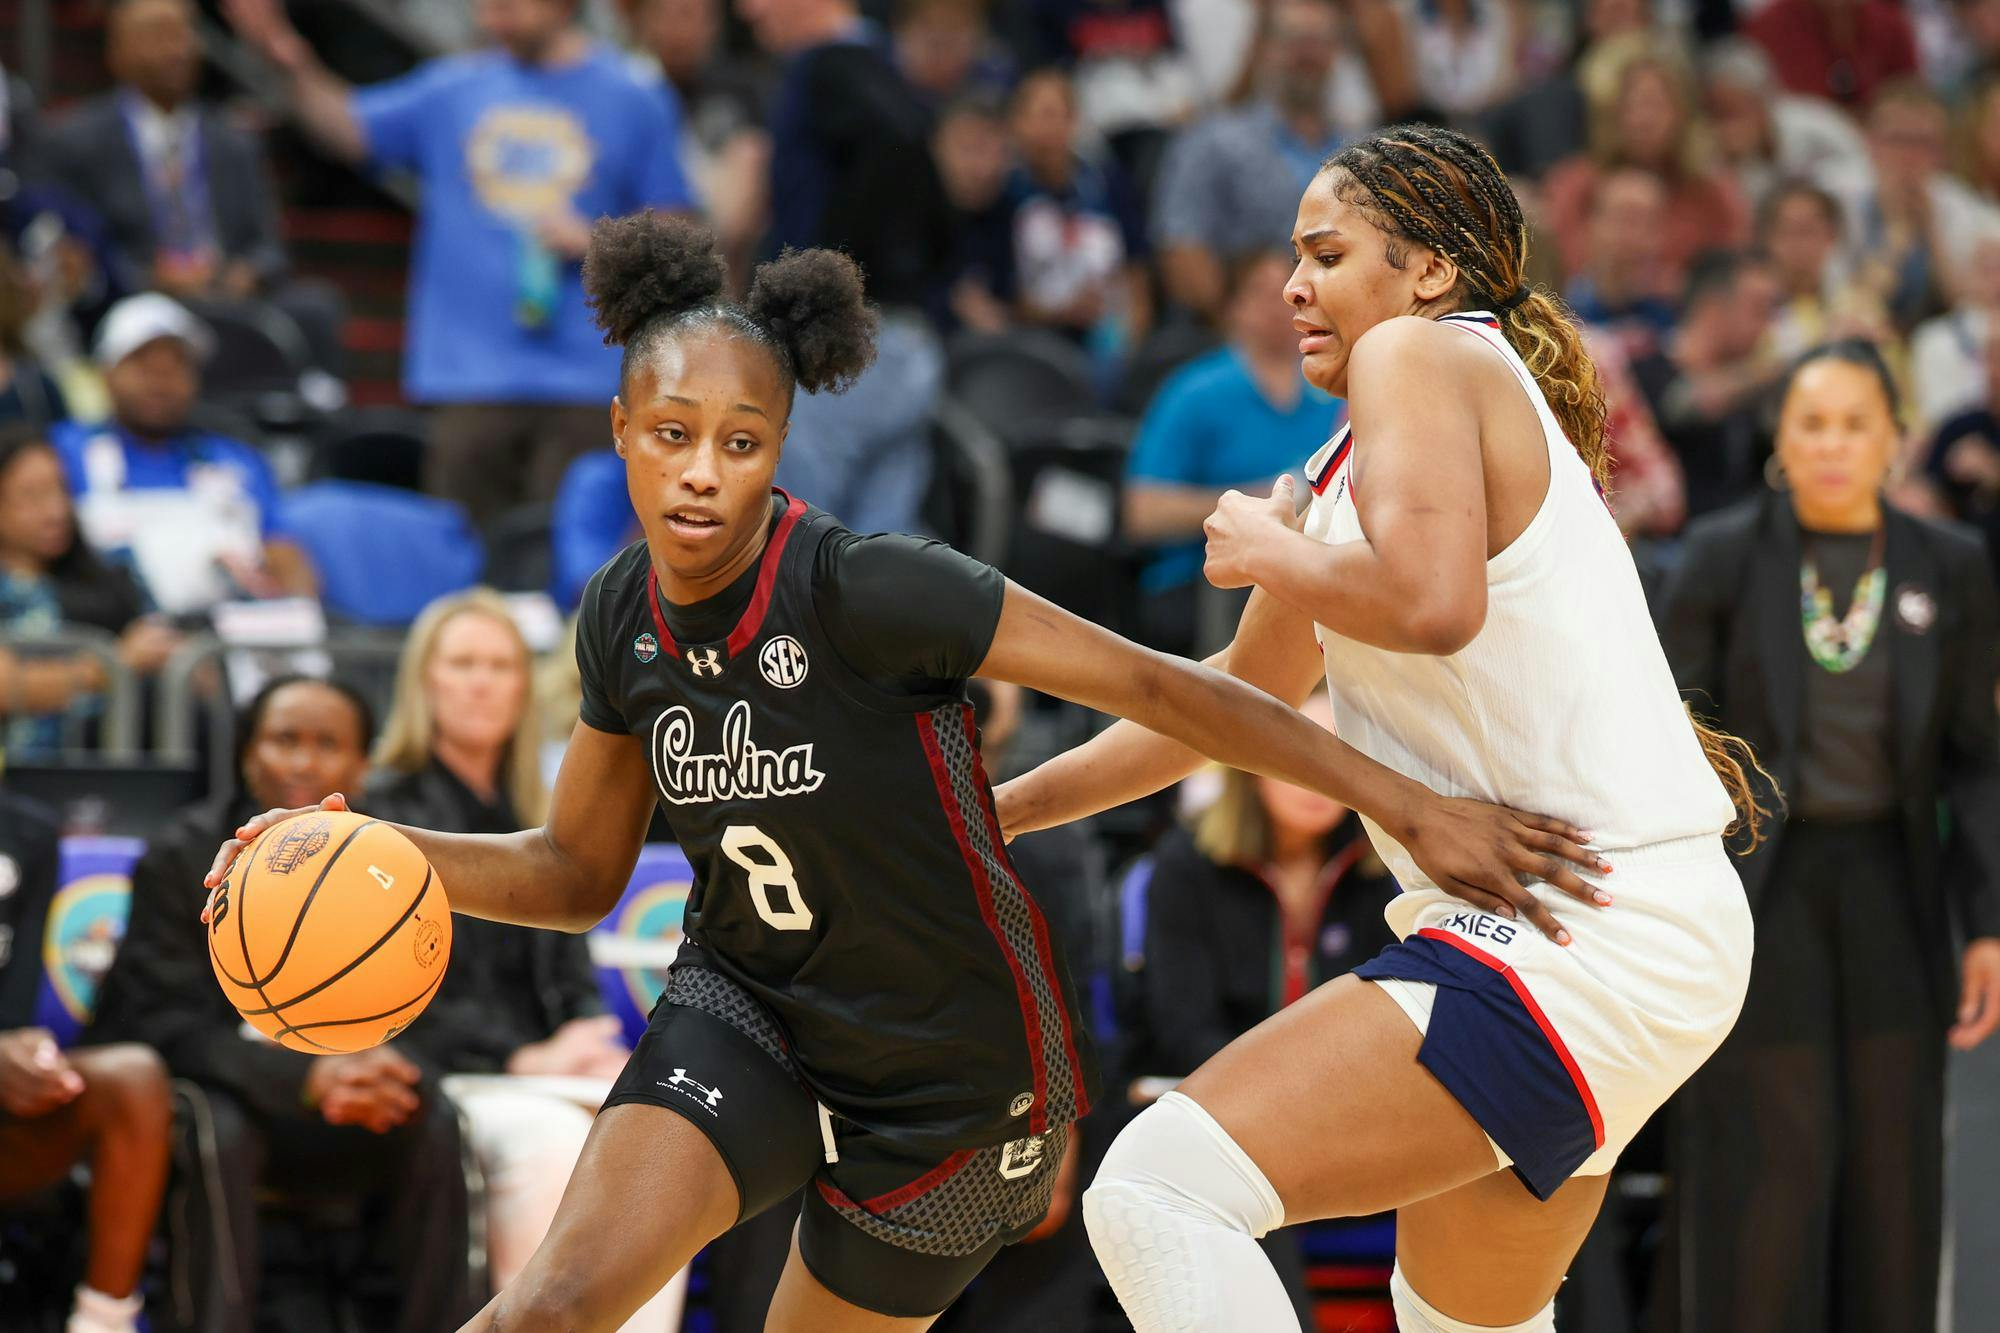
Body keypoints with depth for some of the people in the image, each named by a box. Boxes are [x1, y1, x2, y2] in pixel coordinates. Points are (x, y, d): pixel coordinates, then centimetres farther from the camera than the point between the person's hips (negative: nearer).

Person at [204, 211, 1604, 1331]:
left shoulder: (866, 588, -26)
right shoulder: (623, 618, -6)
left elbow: (1159, 685, -24)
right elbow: (577, 872, 7)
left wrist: (1413, 806, -24)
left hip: (951, 1066, -3)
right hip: (747, 1016, 4)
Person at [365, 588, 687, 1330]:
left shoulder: (531, 822, 24)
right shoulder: (386, 810, 6)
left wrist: (589, 1042, -3)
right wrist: (523, 1059, -13)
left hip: (545, 1072, 5)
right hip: (441, 1079, -5)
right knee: (552, 1141, -36)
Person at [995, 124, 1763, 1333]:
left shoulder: (1422, 352, -6)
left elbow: (1430, 601, -25)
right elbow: (1238, 695, 33)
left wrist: (1268, 552, -6)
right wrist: (995, 809, 35)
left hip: (1587, 938, -11)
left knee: (1157, 1193, -21)